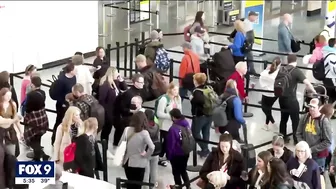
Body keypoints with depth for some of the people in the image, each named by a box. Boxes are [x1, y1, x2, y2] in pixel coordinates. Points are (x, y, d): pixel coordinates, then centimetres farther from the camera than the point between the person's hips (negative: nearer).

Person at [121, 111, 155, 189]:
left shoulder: (127, 129, -6)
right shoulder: (144, 133, -17)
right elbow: (151, 147, -28)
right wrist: (146, 155, -10)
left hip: (127, 162, 4)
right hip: (139, 163, -4)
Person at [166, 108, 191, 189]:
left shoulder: (173, 128, -27)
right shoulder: (186, 124, -7)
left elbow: (170, 144, -19)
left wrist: (169, 155, -4)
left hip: (176, 154, -6)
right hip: (186, 152, 6)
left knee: (176, 173, 13)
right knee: (183, 170, 24)